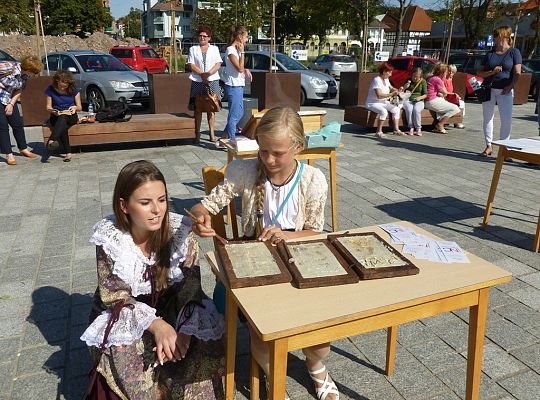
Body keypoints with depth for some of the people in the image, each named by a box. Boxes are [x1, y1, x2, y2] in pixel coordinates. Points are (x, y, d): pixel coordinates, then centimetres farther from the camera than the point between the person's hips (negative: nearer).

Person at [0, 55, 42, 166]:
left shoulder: (25, 75, -2)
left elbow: (19, 90, 5)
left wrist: (11, 104, -3)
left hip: (10, 100, 7)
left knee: (18, 124, 12)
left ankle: (23, 149, 29)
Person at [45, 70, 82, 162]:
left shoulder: (74, 90, 0)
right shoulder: (51, 89, 1)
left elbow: (79, 107, 6)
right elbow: (48, 107, 6)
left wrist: (75, 107, -19)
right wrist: (52, 110, -18)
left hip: (71, 116, 0)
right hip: (56, 117, 1)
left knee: (63, 117, -39)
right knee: (63, 126, -37)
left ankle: (51, 141, -57)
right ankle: (68, 153, -46)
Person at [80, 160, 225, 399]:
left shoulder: (180, 230, -16)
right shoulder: (109, 237, -17)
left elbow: (190, 287, -13)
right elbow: (114, 296, -15)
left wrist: (184, 329, -31)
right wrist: (156, 324, -31)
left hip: (173, 309, 1)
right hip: (123, 314, 0)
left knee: (206, 343, -23)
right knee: (126, 356, -28)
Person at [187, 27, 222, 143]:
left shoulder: (214, 49, 13)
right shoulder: (193, 49, 12)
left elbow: (218, 64, 2)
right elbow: (192, 65, 2)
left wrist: (208, 74, -13)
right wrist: (202, 74, -12)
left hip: (212, 81, 0)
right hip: (197, 82, 0)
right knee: (198, 108, 0)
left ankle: (212, 133, 3)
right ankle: (197, 133, 4)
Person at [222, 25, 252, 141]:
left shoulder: (236, 49, 15)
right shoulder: (230, 50, -13)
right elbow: (239, 68, -21)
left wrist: (245, 70, 6)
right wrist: (242, 52, -16)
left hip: (238, 85, 10)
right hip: (233, 86, -10)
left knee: (239, 112, 17)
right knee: (234, 114, -5)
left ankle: (225, 137, 25)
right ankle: (231, 140, 2)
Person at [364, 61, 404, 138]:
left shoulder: (386, 79, 8)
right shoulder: (376, 80, -20)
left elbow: (391, 88, 18)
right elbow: (379, 95, -30)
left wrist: (398, 90, -4)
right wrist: (392, 94, -29)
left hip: (383, 102, 9)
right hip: (373, 103, -9)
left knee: (396, 109, -3)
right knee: (384, 112, -34)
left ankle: (396, 130, 1)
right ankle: (378, 132, -23)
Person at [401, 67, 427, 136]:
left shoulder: (423, 81, 5)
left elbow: (425, 94, 6)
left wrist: (420, 97, -15)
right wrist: (404, 88, -10)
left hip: (418, 101, -1)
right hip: (408, 100, 1)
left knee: (416, 110, -34)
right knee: (409, 109, -34)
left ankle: (418, 129, -23)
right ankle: (411, 128, -23)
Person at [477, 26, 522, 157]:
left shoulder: (514, 52, 3)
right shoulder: (489, 54, 10)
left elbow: (517, 72, -2)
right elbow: (479, 72, 7)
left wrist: (511, 86, -12)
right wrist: (492, 72, -10)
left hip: (505, 91, -3)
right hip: (489, 89, 3)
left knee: (506, 119, -8)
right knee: (487, 118, 4)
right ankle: (488, 146, 13)